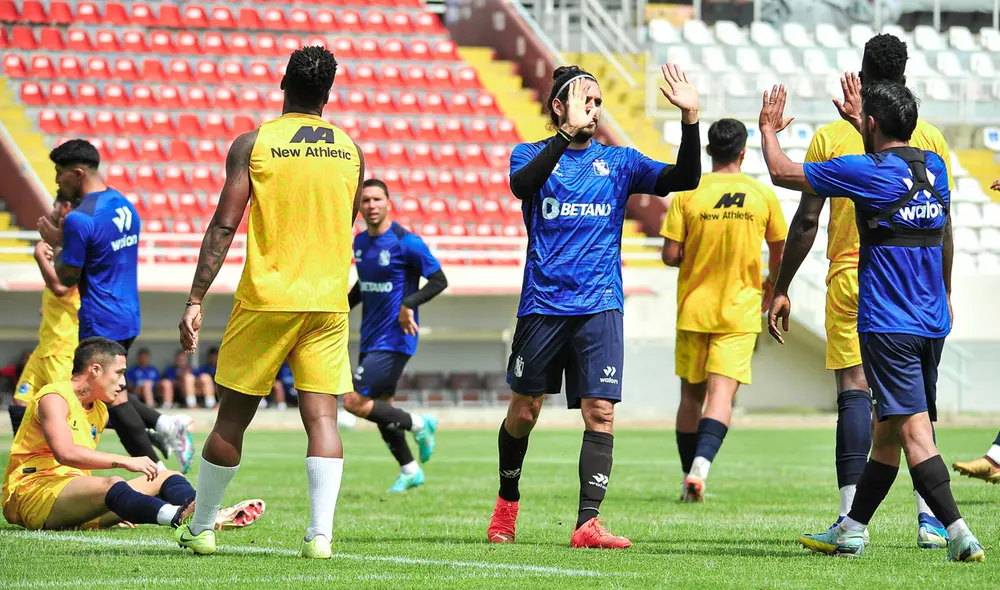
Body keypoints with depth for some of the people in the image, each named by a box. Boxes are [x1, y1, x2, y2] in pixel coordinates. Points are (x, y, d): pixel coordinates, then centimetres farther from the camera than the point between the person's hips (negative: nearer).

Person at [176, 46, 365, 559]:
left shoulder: (253, 144, -2)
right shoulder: (350, 150, 8)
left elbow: (224, 226, -6)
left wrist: (195, 299, -4)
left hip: (265, 299, -2)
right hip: (329, 302, 2)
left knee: (232, 417, 7)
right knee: (322, 416, -1)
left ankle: (200, 528, 17)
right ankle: (320, 533, -12)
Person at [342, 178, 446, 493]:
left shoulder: (406, 242, -14)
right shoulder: (360, 242, 8)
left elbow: (439, 281, -12)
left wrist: (409, 304, -25)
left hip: (394, 339, -8)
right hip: (370, 338, 8)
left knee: (355, 402, -14)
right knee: (380, 408, 12)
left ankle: (419, 424, 4)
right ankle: (410, 471, 28)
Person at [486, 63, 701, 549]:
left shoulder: (619, 161, 9)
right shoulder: (533, 155, 3)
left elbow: (684, 179, -1)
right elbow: (522, 184, -22)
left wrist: (690, 118, -16)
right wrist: (569, 134, -33)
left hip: (600, 307, 1)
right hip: (543, 304, -1)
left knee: (600, 413, -10)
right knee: (524, 410, 8)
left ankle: (587, 524, -12)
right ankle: (507, 503, 31)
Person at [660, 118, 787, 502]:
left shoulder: (687, 194, -6)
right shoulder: (763, 195, -2)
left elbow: (670, 255, -8)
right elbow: (779, 254, 8)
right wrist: (770, 291, 27)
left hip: (693, 309, 1)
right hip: (740, 312, -1)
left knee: (691, 395, 12)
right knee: (722, 394, -7)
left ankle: (689, 480, 17)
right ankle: (701, 463, -30)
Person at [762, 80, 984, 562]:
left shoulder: (869, 172, -12)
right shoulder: (934, 167, 8)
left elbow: (782, 173, -2)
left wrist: (768, 129, 17)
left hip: (887, 326, -8)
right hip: (932, 322, 8)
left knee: (914, 432, -12)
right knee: (887, 432, 15)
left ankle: (959, 535, -23)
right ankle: (851, 531, 26)